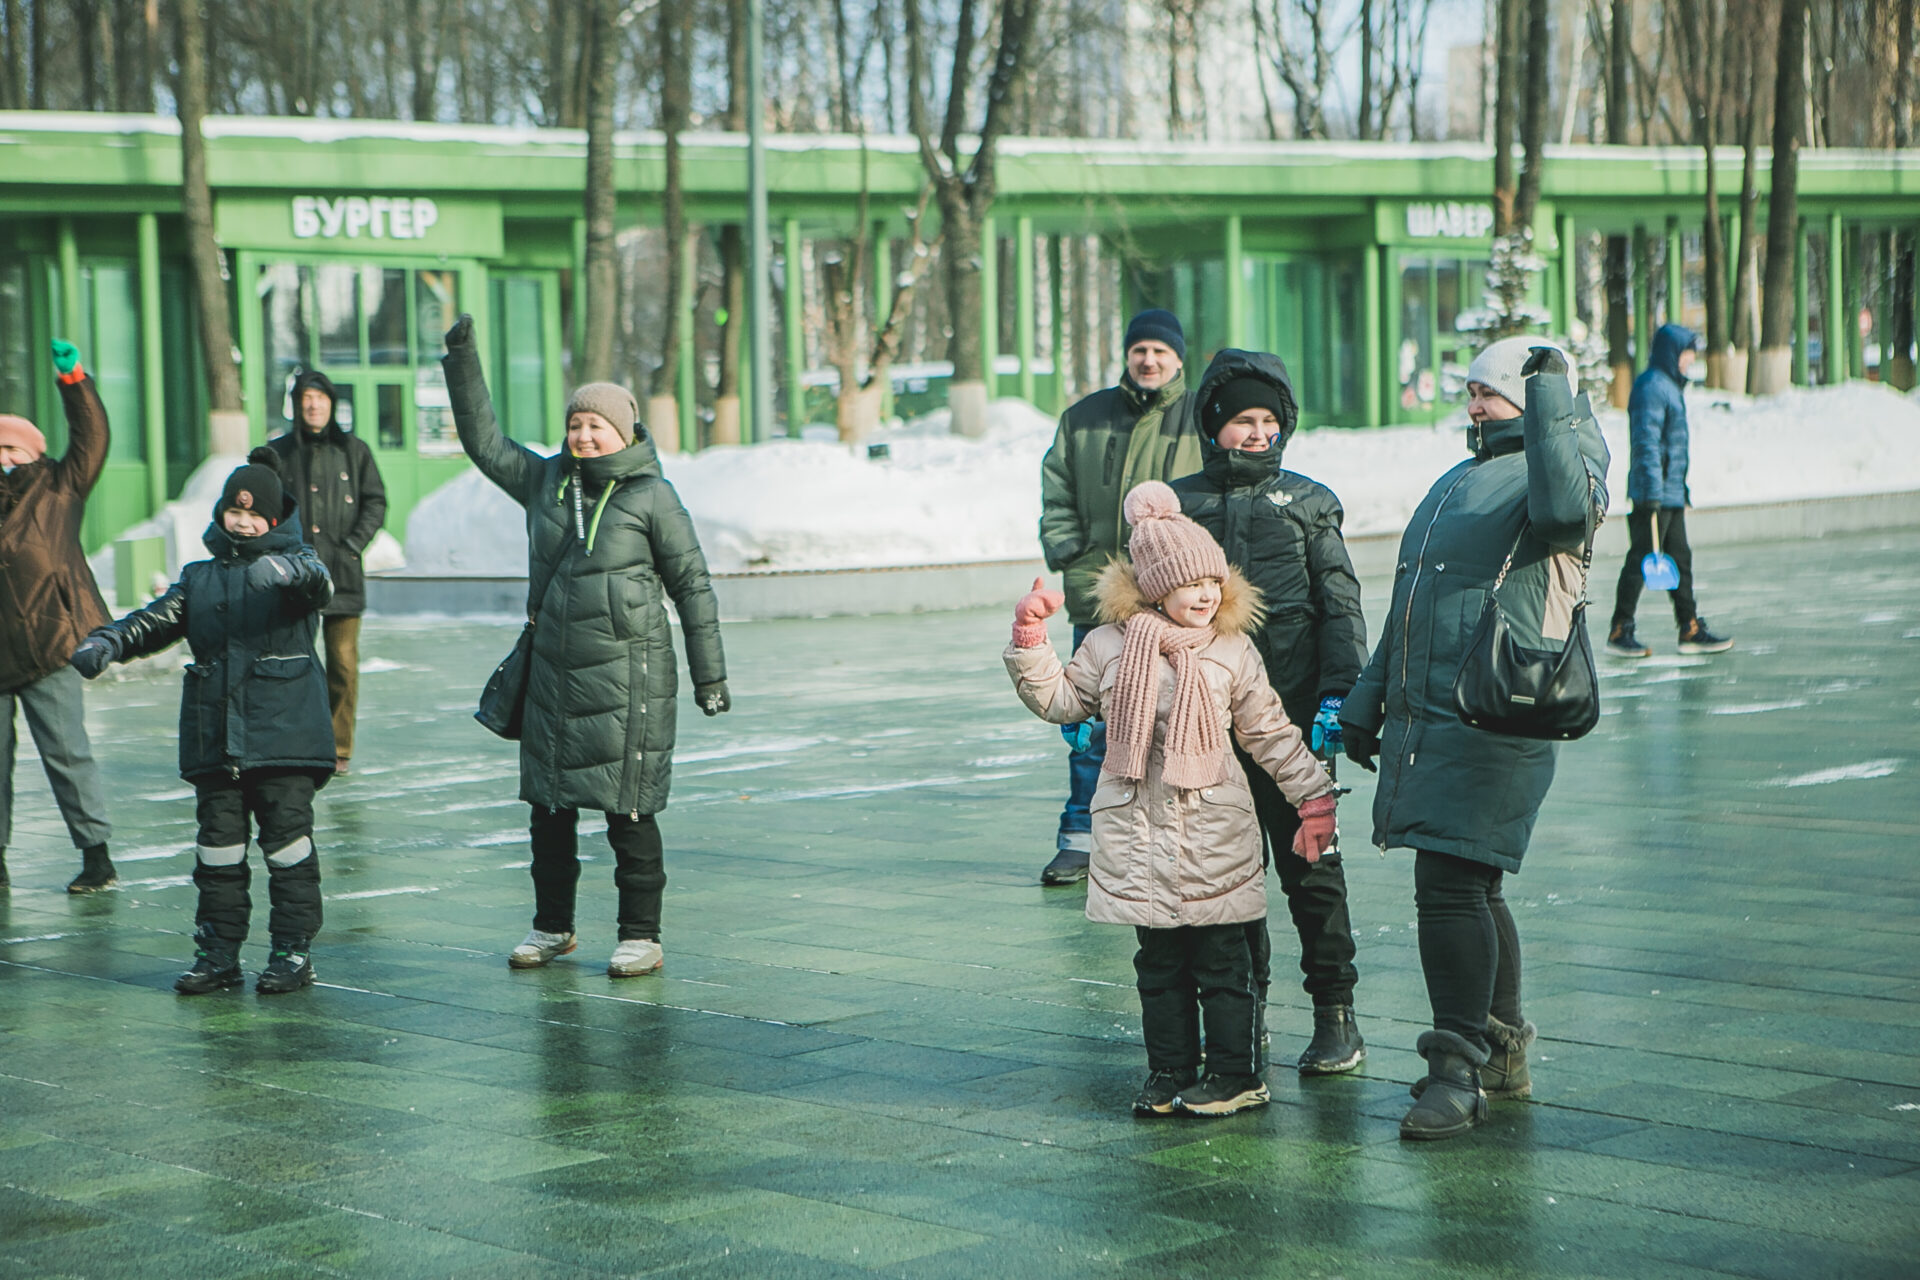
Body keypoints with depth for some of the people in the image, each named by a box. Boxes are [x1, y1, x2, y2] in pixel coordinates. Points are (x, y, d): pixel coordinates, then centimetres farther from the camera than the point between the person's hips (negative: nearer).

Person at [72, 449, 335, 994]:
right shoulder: (199, 578, 18)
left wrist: (293, 571, -41)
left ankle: (294, 949, 4)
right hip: (215, 739, 4)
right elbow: (156, 620, 9)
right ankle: (218, 953, 12)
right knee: (218, 842, 5)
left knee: (287, 838, -4)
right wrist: (106, 642, -10)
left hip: (283, 738, -4)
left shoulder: (296, 563, 5)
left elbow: (320, 585, -18)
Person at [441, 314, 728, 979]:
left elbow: (692, 586, -2)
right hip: (554, 671, 5)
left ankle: (641, 935, 7)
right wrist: (462, 359, 10)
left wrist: (709, 674, -4)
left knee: (628, 807, -3)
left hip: (627, 674, -5)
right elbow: (483, 441, 18)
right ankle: (552, 925, 25)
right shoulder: (546, 481, 9)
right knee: (548, 803, 10)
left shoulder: (653, 497, -4)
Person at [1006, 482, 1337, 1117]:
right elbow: (1060, 700, 12)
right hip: (1140, 830, 1)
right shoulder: (1110, 646, 2)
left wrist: (1313, 795, 8)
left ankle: (1233, 1074, 10)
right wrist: (1030, 642, 1)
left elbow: (1270, 731, 9)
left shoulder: (1232, 650, 2)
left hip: (1214, 832, -1)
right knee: (1159, 961, 8)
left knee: (1222, 958, 1)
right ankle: (1169, 1071, 17)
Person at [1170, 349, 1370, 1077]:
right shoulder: (1178, 506, 11)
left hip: (1291, 714, -2)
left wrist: (1337, 693, -8)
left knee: (1309, 862, -3)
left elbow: (1340, 606, 3)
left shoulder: (1308, 503, 7)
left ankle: (1336, 1016, 3)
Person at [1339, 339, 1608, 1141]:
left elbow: (1564, 506, -32)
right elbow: (1406, 609, 28)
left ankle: (1458, 1068, -8)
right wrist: (1365, 704, 27)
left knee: (1450, 886, -13)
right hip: (1424, 716, 9)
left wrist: (1554, 397, -25)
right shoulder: (1455, 485, 23)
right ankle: (1502, 1052, 24)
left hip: (1492, 725, -9)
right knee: (1467, 888, 14)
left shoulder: (1552, 469, -4)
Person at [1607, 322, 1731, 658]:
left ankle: (1691, 629, 15)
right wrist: (1652, 492, -24)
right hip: (1653, 492, -10)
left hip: (1672, 491, 10)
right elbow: (1646, 442, -20)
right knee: (1641, 560, -5)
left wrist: (1682, 489, 23)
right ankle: (1619, 632, 2)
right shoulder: (1651, 386, -15)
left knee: (1680, 558, 11)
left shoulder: (1671, 385, 17)